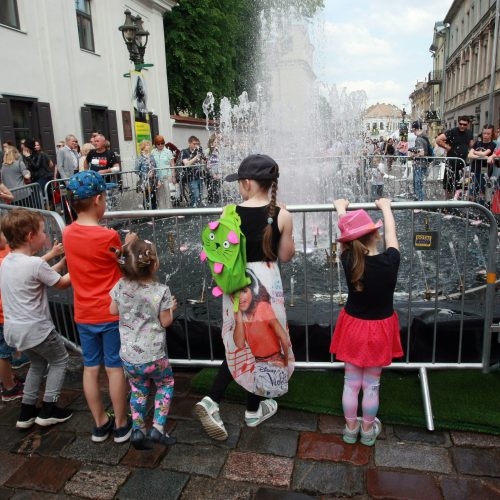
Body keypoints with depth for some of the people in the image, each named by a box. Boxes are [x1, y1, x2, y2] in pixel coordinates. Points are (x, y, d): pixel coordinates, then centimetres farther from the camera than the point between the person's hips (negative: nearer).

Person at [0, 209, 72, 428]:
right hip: (35, 329, -8)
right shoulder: (36, 263, -23)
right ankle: (48, 410, 17)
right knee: (60, 360, 16)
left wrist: (64, 260, 10)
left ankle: (26, 412, 30)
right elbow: (62, 283, -8)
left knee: (38, 363, 27)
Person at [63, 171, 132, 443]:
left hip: (84, 314, 5)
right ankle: (121, 425, 21)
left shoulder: (68, 234, -3)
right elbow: (124, 267, -5)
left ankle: (100, 423, 28)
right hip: (111, 313, -5)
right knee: (115, 368, 8)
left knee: (90, 368, 14)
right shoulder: (109, 236, -20)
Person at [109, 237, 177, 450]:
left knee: (138, 390, 24)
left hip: (128, 356, 4)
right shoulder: (161, 291, -18)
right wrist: (171, 308, 11)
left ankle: (138, 430, 21)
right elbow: (165, 322, -7)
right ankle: (158, 428, 17)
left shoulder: (120, 286, -7)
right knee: (166, 384, 22)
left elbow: (113, 311, 9)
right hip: (153, 356, -3)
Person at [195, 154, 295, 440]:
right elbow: (286, 256, -2)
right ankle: (254, 410, 32)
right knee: (263, 343, 16)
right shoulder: (282, 216, -10)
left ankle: (212, 401, 11)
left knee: (239, 344, 20)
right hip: (265, 281, -1)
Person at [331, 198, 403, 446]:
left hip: (354, 326, 1)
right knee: (371, 385, 16)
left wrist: (341, 209, 17)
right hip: (379, 329, 0)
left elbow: (346, 236, -2)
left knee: (351, 383, 16)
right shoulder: (390, 261, -22)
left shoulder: (349, 262, -20)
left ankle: (350, 429, 33)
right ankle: (368, 431, 34)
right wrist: (385, 207, 15)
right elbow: (391, 234, -3)